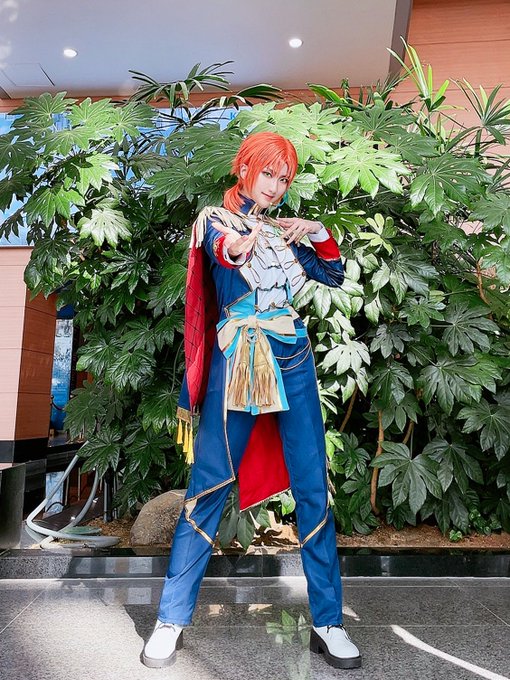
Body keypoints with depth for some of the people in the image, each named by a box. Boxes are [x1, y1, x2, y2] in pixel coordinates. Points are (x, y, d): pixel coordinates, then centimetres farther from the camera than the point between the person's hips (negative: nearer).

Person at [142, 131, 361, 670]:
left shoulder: (282, 229, 17)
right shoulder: (216, 219, 3)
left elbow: (335, 277, 18)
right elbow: (219, 247, -23)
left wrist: (319, 233, 2)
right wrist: (234, 247, -46)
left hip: (293, 363, 5)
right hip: (237, 364, -4)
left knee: (313, 489, 2)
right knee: (209, 486, -2)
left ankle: (328, 624, 14)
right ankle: (171, 621, 12)